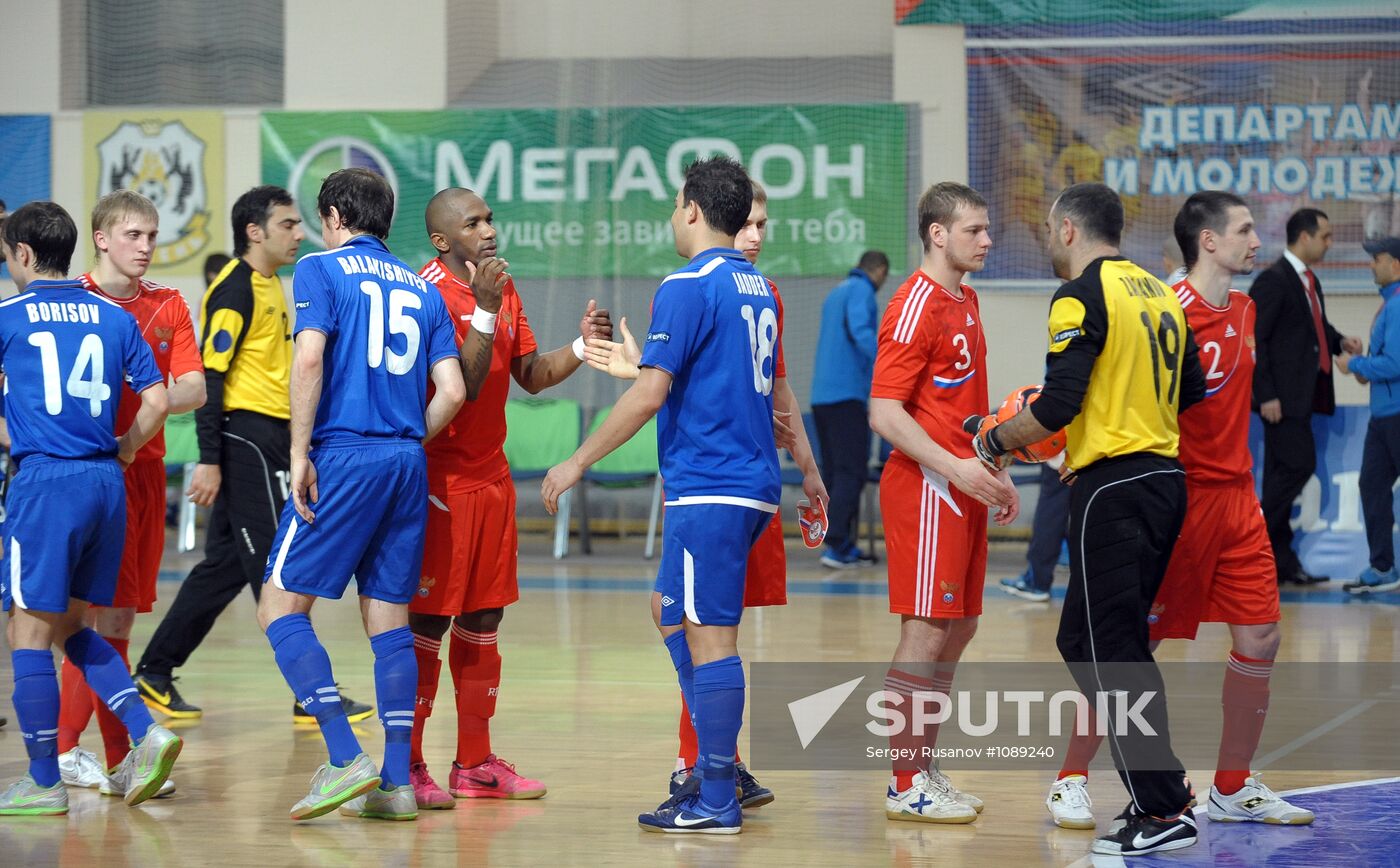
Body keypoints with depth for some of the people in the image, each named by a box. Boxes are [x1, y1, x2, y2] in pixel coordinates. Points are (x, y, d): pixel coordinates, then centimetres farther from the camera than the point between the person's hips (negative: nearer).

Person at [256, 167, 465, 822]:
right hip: (408, 465, 6)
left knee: (280, 607, 0)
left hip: (342, 456, -6)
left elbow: (310, 356, -13)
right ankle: (396, 782, 5)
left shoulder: (321, 268, 1)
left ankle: (346, 760, -13)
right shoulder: (422, 290, 16)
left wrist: (300, 454, -11)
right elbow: (451, 390, 8)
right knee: (388, 618, 9)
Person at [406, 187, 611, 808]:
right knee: (428, 620, -4)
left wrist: (581, 346, -1)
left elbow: (531, 376, 14)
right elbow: (463, 388, -22)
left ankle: (475, 763, 17)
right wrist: (484, 309, -28)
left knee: (482, 620, 10)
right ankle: (408, 767, 2)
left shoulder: (503, 288, 10)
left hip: (490, 473, 8)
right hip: (441, 475, -8)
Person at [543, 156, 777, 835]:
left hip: (708, 487, -9)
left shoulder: (689, 286, -12)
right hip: (752, 481, 9)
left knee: (709, 636, -7)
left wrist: (578, 463, -10)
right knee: (674, 614, 19)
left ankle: (716, 803, -5)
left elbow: (650, 393, -16)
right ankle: (713, 772, 18)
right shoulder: (759, 287, 15)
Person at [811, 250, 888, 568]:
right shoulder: (862, 291, -5)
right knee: (851, 473, -9)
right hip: (847, 395, -9)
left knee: (835, 472, 10)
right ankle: (835, 545, -17)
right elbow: (861, 331, -23)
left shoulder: (836, 293, 21)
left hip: (822, 395, 9)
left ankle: (844, 546, 12)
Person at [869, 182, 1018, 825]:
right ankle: (904, 789, -2)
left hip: (963, 488, 9)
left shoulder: (965, 301, 16)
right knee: (926, 633, -7)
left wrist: (995, 472, 19)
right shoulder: (916, 307, -14)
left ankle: (924, 771, 19)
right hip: (927, 491, -9)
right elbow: (884, 413, -18)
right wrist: (956, 468, -23)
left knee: (957, 630, 12)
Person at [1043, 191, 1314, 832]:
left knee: (1259, 639, 5)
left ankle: (1234, 790, 17)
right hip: (1178, 498, -8)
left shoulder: (1243, 310, 12)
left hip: (1235, 496, 8)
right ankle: (1071, 780, 10)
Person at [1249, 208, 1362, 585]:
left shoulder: (1309, 281, 17)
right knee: (1298, 465, -14)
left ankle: (1280, 560, 11)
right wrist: (1266, 395, -19)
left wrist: (1340, 341, 6)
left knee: (1283, 475, 9)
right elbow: (1255, 340, -15)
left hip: (1303, 395, 9)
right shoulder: (1273, 280, -11)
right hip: (1282, 397, -9)